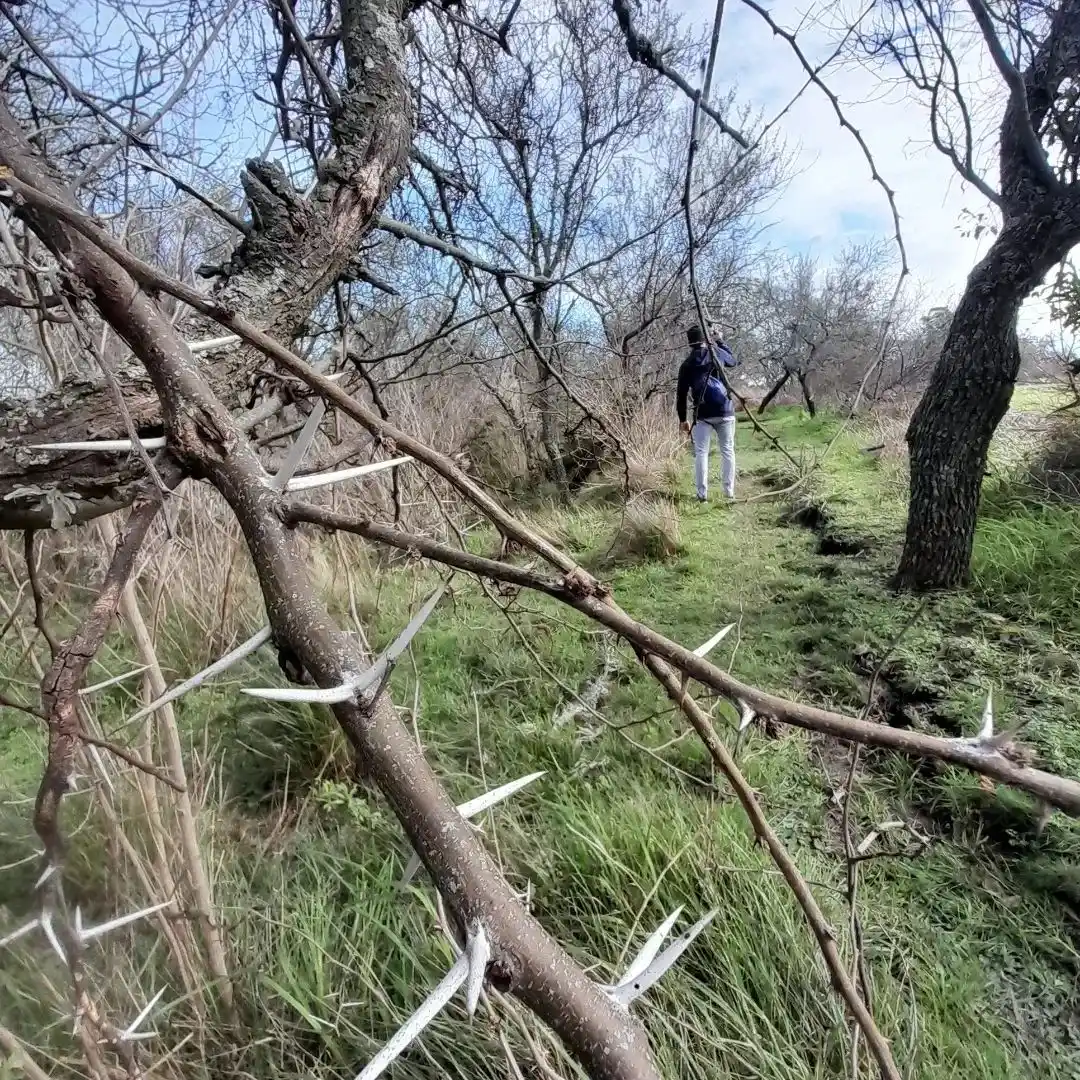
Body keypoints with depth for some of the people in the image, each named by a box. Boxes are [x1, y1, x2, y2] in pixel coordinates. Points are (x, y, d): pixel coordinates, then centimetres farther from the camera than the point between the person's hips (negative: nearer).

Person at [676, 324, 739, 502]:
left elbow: (681, 395, 5)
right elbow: (733, 361, 28)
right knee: (727, 450, 7)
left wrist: (683, 419, 13)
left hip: (703, 414, 0)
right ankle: (729, 491, 7)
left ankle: (702, 494, -1)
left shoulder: (686, 364, 5)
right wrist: (720, 342, 39)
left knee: (701, 453, 3)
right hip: (725, 410, 1)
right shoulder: (716, 352, 5)